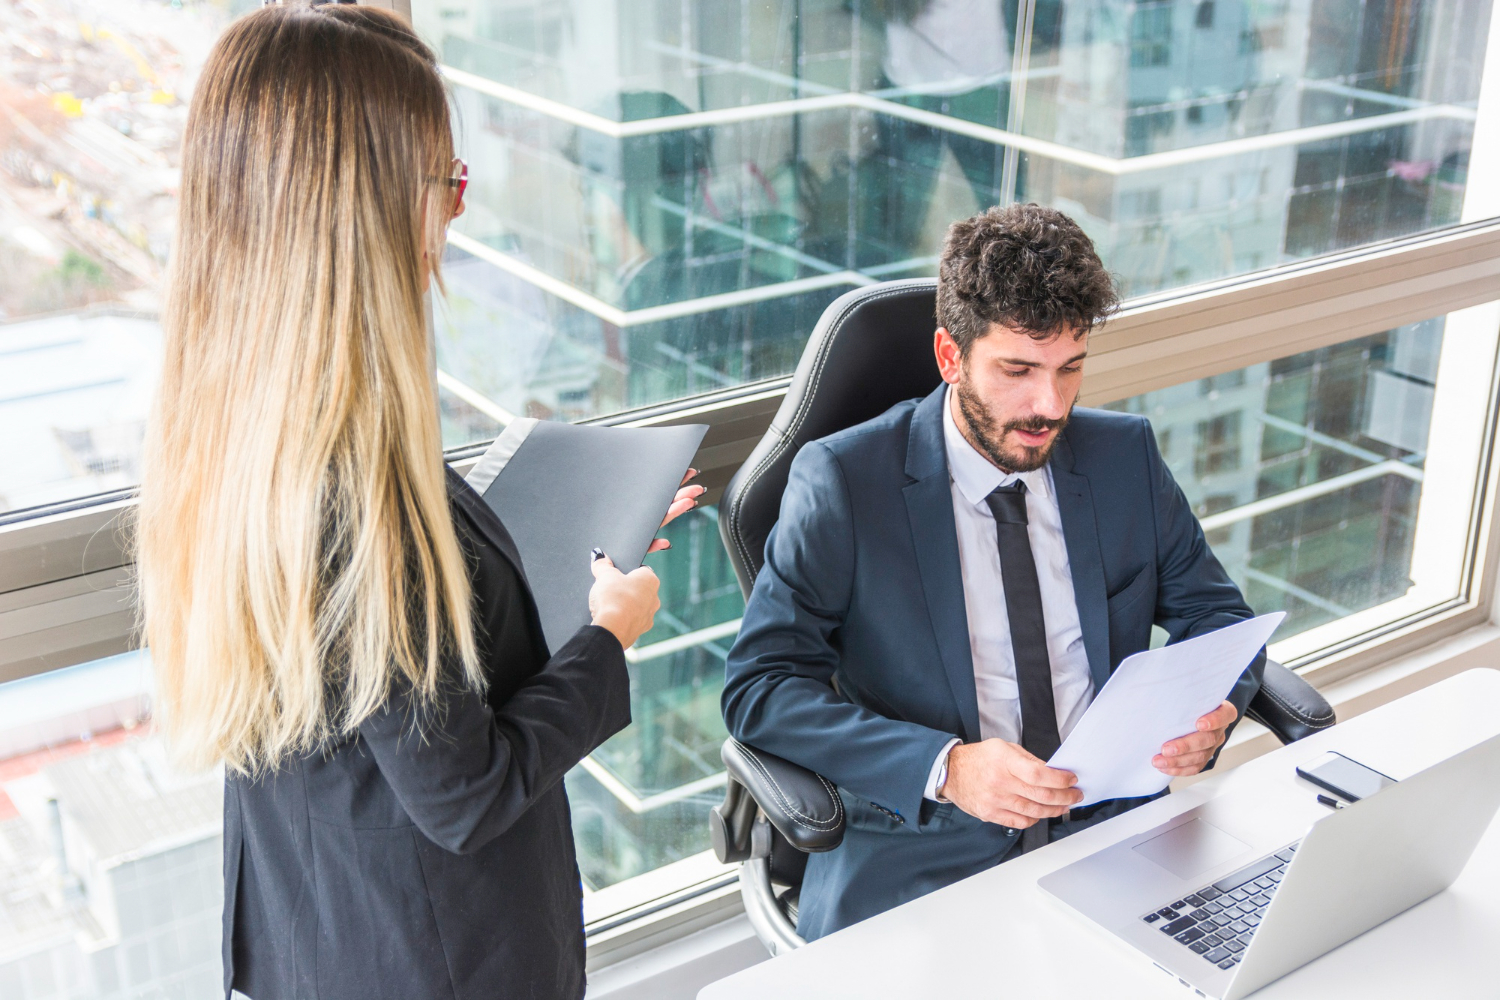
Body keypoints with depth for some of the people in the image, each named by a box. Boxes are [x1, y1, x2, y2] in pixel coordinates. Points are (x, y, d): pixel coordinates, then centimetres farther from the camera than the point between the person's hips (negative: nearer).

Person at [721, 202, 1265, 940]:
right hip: (920, 854, -4)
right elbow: (758, 686, -8)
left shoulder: (1126, 455, 8)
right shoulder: (843, 481, -4)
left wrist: (1209, 708, -7)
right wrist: (944, 768, -21)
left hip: (1116, 825, 4)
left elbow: (1216, 614, 18)